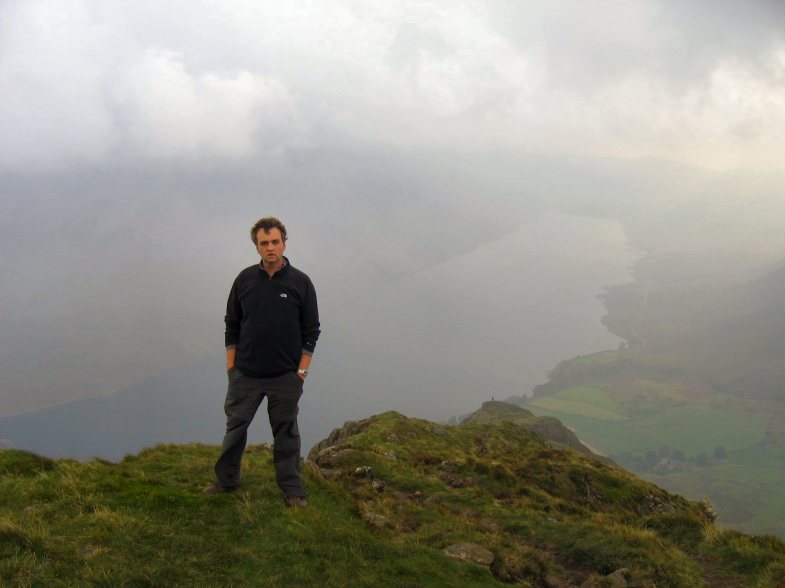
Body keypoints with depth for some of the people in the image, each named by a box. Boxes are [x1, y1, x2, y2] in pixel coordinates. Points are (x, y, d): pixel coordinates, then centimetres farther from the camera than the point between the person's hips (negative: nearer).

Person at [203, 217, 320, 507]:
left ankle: (292, 489, 20)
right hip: (245, 374, 2)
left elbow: (311, 330, -1)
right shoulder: (245, 280, 0)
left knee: (286, 433, 9)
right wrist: (230, 364, 3)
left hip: (285, 376, -2)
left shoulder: (300, 282, -5)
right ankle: (226, 480, 28)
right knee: (235, 426, 12)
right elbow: (232, 325, 7)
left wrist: (302, 371, -6)